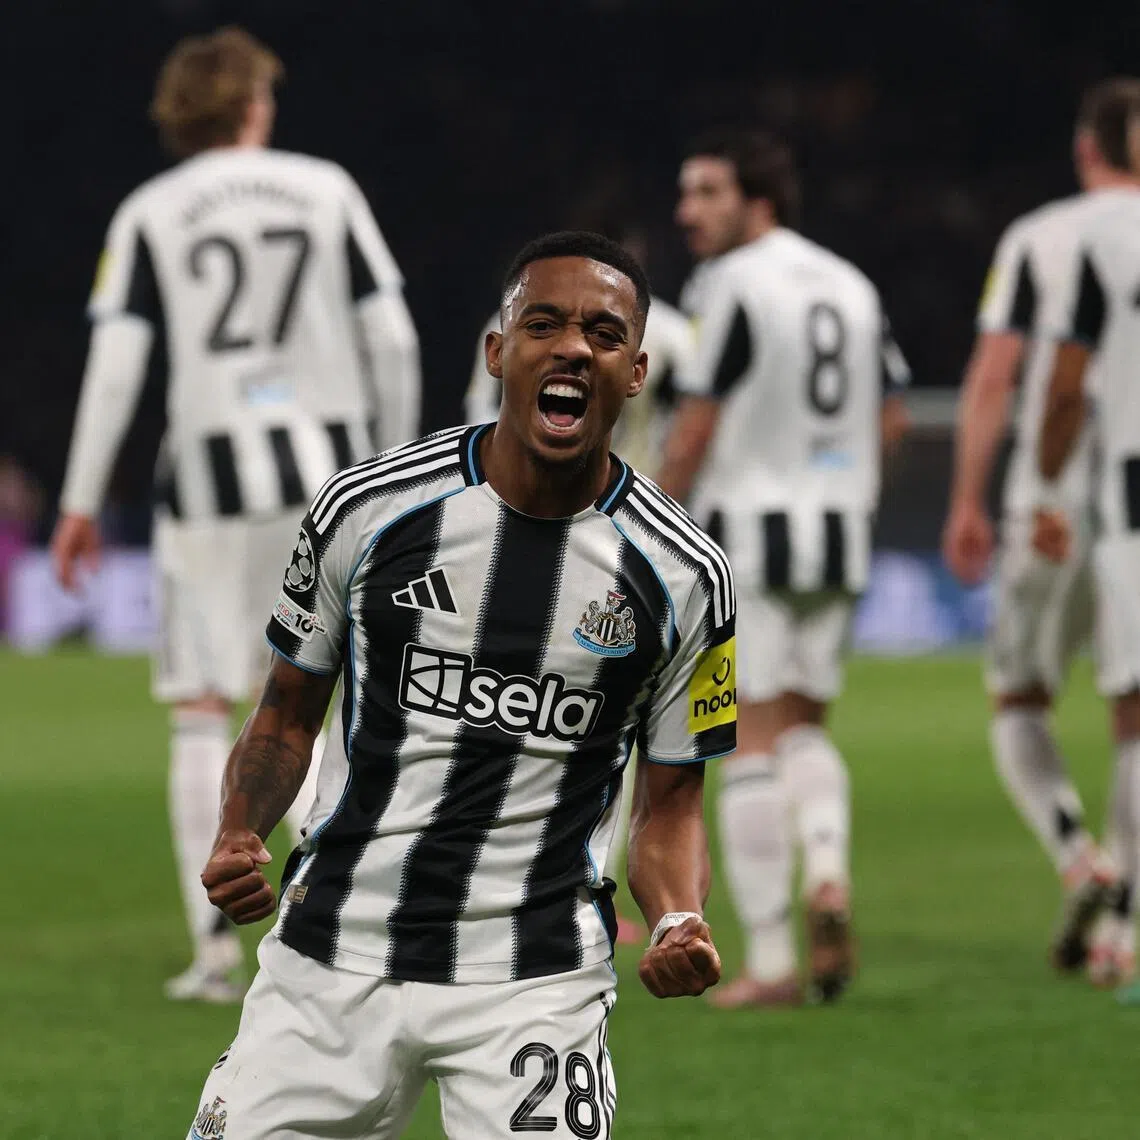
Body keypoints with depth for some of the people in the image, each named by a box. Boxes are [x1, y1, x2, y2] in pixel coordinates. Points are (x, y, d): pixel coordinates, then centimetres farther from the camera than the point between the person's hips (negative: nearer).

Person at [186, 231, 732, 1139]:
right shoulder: (368, 508, -1)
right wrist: (239, 842, -9)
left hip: (536, 984, -1)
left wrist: (679, 923, -13)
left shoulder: (685, 575, 0)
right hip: (332, 958, 1)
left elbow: (669, 804, 7)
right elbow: (288, 716, 10)